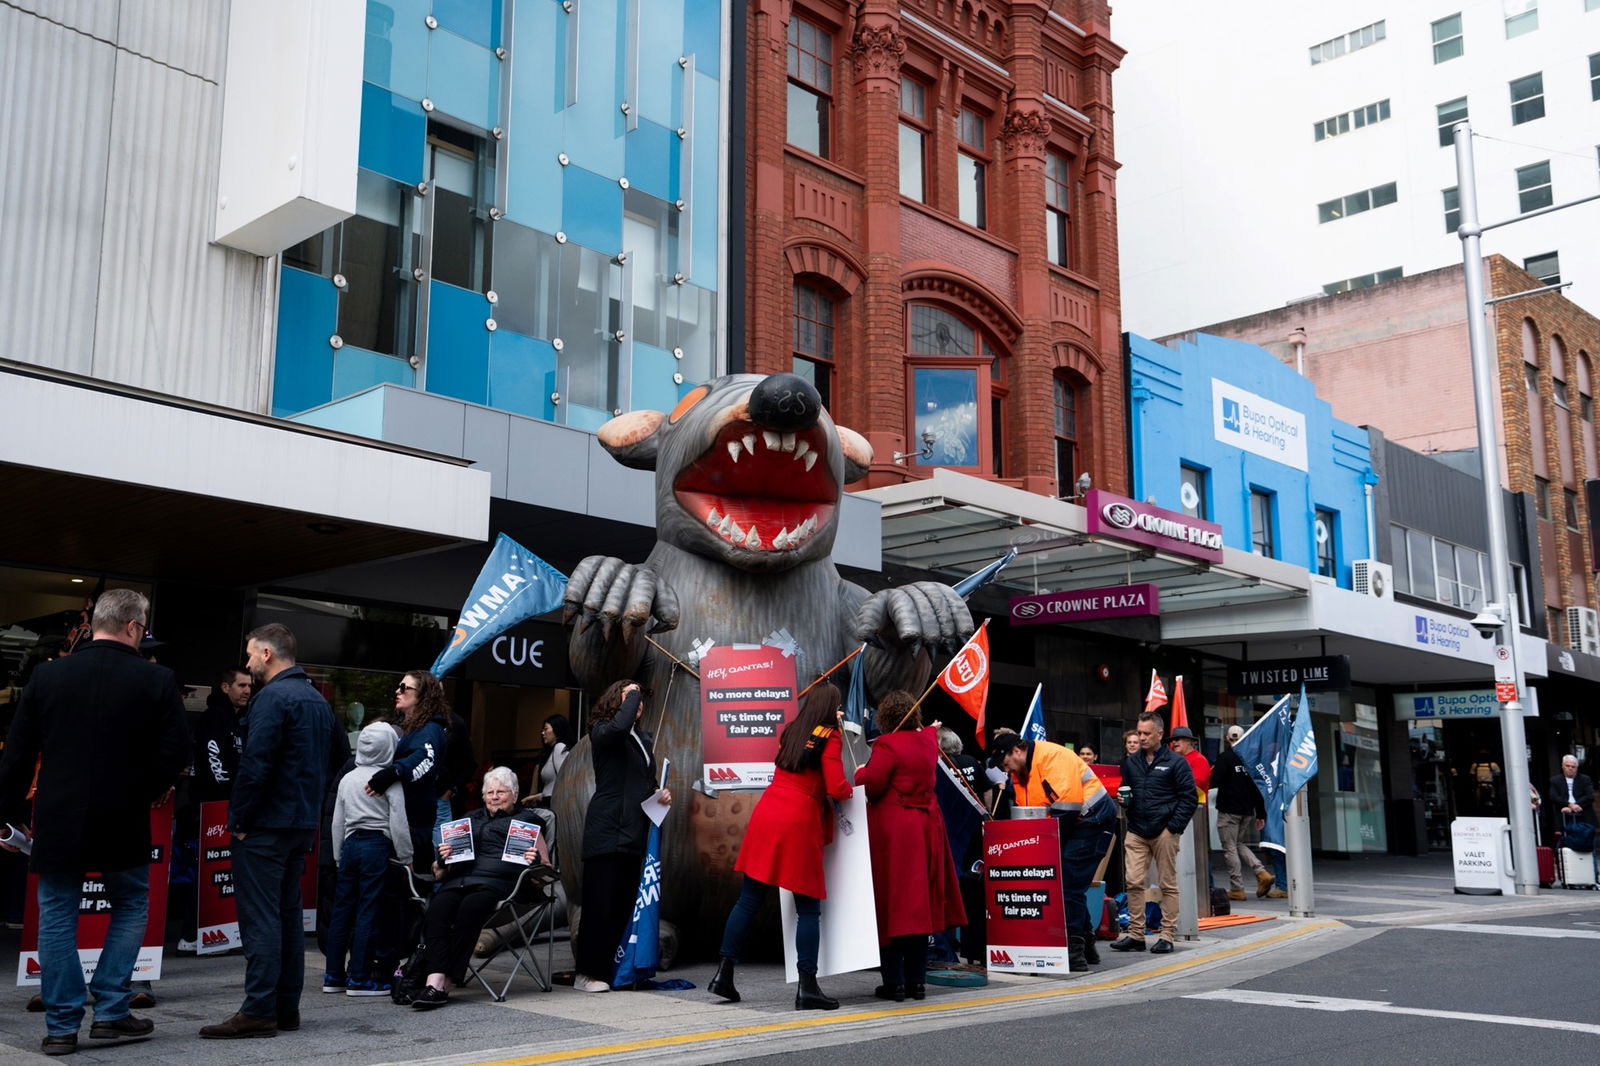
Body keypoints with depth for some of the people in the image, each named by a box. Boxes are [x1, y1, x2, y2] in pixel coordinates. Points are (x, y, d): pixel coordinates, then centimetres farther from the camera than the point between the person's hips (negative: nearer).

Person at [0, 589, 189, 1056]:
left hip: (58, 821, 2)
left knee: (57, 918, 11)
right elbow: (176, 751, -8)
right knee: (130, 908, 17)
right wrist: (152, 790, 11)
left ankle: (61, 1026, 12)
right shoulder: (156, 680, -8)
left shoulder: (46, 676, -1)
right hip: (124, 823, -1)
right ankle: (110, 1012, 13)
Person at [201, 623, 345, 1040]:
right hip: (303, 822, 9)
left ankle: (258, 1012, -4)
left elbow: (255, 764, -21)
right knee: (288, 915, 13)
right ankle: (287, 1008, 17)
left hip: (266, 824, -9)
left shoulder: (272, 697, -15)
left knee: (260, 918, -5)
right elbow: (339, 754, 23)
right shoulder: (318, 699, 14)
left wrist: (240, 819, -13)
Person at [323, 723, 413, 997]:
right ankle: (360, 978, 0)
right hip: (378, 846, -6)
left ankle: (334, 975, 16)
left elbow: (337, 822, 14)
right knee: (368, 912, -2)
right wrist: (406, 857, -1)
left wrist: (338, 856, 22)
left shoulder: (347, 779, 9)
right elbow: (398, 823, -10)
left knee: (341, 910, 9)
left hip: (350, 844, 6)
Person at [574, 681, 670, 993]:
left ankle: (612, 968, 12)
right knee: (601, 902, -6)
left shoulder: (645, 739, 20)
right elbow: (619, 725, -28)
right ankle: (587, 972, 0)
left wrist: (661, 794, 8)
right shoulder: (601, 732, -3)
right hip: (607, 830, -7)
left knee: (625, 903, 6)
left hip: (635, 832, 7)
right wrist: (633, 694, -12)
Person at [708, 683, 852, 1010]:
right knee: (808, 910, 1)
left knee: (748, 900, 8)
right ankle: (807, 987, -2)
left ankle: (723, 975, 8)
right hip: (799, 823, -6)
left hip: (765, 815, 6)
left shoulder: (790, 732, 16)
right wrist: (853, 785, 12)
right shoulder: (830, 738, -2)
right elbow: (836, 789, -11)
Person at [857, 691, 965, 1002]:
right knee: (920, 905, 11)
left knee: (891, 906, -1)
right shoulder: (927, 740, 8)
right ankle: (916, 981, 15)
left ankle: (894, 982, 0)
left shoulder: (887, 745, -13)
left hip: (892, 831, -6)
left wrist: (861, 772, 0)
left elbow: (872, 784, -19)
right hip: (926, 825, 6)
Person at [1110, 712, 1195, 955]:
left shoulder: (1176, 762, -1)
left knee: (1168, 884, 2)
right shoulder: (1130, 762, 14)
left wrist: (1174, 827, -9)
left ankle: (1167, 935, 9)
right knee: (1133, 882, -1)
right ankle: (1135, 934, 5)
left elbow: (1189, 798, -3)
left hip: (1164, 832, -4)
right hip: (1136, 832, 4)